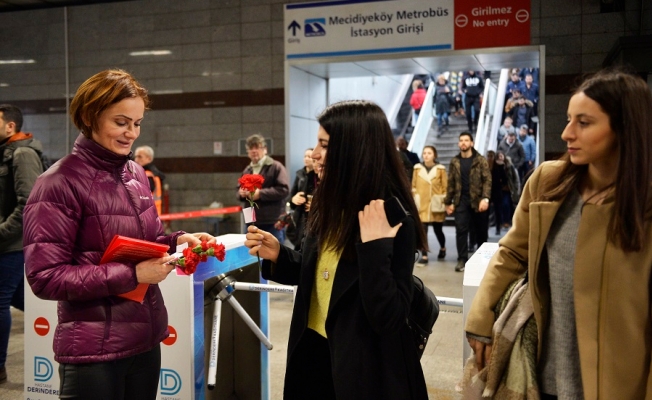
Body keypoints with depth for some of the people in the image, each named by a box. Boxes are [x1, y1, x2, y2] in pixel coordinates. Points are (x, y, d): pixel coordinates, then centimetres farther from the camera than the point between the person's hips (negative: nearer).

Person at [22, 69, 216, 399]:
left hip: (146, 339, 7)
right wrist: (131, 275, -21)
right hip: (93, 350, -6)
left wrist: (177, 241, -4)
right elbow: (46, 277, -16)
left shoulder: (136, 175, 6)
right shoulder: (60, 183, -13)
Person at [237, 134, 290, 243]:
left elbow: (284, 189, -15)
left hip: (273, 223, -6)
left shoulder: (276, 167, -4)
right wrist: (241, 193, 0)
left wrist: (260, 193, -17)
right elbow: (240, 191, 25)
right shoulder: (247, 171, 16)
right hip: (252, 222, 6)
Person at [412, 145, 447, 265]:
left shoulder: (440, 169, 0)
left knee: (438, 230, 9)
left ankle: (442, 248, 38)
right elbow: (414, 186, 9)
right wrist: (416, 198, 1)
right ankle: (424, 256, 1)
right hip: (422, 205, 1)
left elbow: (445, 187, 2)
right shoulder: (417, 168, 5)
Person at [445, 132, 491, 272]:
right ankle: (462, 259, -1)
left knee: (480, 230, 8)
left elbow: (487, 180, -8)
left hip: (478, 200, -2)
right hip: (461, 201, 2)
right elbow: (451, 183, 9)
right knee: (461, 230, -5)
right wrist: (448, 202, 5)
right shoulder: (454, 162, 8)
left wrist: (485, 198, -20)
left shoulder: (480, 160, -1)